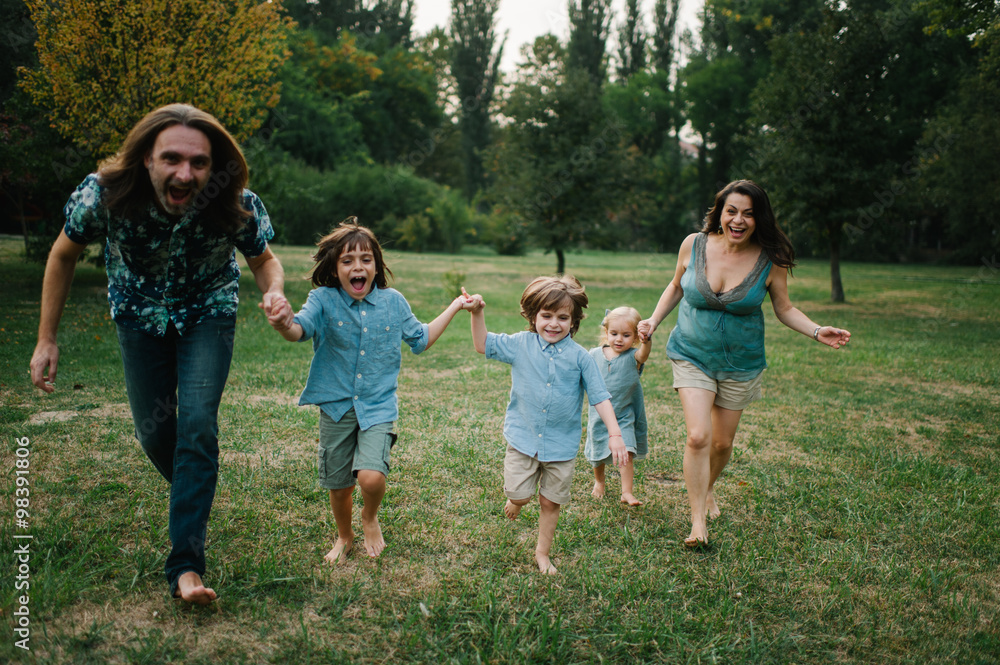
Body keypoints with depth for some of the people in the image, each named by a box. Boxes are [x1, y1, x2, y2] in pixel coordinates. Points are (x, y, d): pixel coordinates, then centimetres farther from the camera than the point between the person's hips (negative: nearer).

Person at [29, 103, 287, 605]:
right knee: (153, 432, 6)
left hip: (207, 312, -1)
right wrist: (46, 339, -8)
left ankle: (186, 566, -10)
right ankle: (194, 501, 39)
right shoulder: (104, 194, -30)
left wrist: (274, 293, -34)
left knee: (197, 423, -17)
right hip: (139, 314, 2)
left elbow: (264, 260, -10)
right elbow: (63, 254, -10)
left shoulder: (239, 206, -32)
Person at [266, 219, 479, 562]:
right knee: (338, 485, 13)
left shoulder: (393, 302, -1)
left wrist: (454, 307, 11)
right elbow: (301, 329, -28)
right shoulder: (324, 300, -9)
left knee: (371, 476, -20)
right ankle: (344, 537, 44)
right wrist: (284, 325, -52)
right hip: (336, 407, 0)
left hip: (378, 407, 0)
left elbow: (420, 340, 13)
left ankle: (370, 518, 16)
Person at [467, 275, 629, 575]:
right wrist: (477, 314, -10)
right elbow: (483, 345, 6)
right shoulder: (520, 345, -3)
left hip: (562, 445, 0)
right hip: (523, 438, 0)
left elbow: (599, 396, -4)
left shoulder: (579, 357, -6)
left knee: (550, 502, 10)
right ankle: (516, 500, 34)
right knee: (519, 493, -4)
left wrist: (615, 434, -10)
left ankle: (543, 552, 32)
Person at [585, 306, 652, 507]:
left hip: (624, 416, -3)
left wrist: (646, 339, -60)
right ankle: (599, 481, 44)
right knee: (598, 453, 18)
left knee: (626, 452, -13)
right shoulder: (595, 355, -6)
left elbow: (644, 351, -40)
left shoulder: (633, 357, -15)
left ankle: (627, 492, -2)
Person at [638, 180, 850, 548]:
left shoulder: (771, 260, -13)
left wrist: (817, 332, -16)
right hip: (692, 356, -1)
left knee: (722, 442, 13)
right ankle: (698, 522, -2)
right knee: (698, 437, -15)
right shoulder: (693, 245, -10)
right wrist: (654, 320, -4)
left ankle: (707, 488, 46)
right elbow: (676, 287, 8)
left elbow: (784, 309, 0)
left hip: (740, 363, 1)